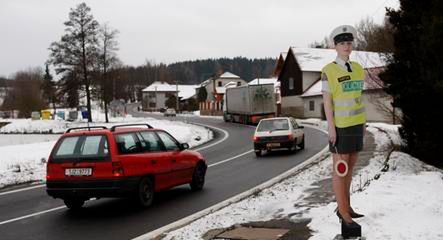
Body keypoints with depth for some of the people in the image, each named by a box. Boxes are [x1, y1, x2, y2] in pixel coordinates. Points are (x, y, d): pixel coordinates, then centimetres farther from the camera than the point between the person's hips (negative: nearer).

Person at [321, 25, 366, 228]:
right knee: (340, 169, -3)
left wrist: (363, 122, 12)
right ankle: (344, 214, 3)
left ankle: (344, 207, 24)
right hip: (340, 126, -7)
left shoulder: (357, 69, 8)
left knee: (350, 166, 13)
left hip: (355, 124, 7)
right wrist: (331, 127, -17)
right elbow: (327, 101, -13)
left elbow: (358, 97, 12)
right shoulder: (328, 71, -12)